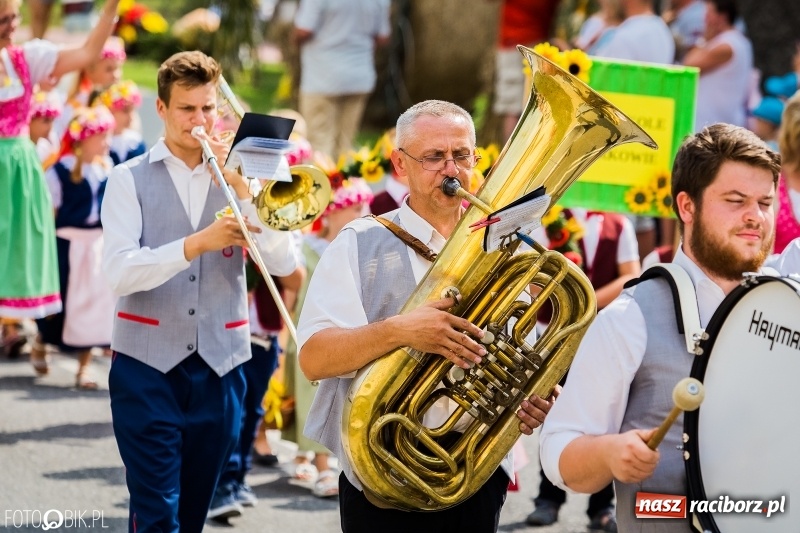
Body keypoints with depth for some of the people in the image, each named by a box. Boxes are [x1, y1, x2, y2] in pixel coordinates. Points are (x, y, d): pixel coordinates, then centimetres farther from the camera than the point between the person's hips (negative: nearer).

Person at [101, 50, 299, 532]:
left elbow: (285, 264, -3)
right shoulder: (130, 180, 2)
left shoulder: (241, 176, 10)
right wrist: (197, 243, -25)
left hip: (220, 366, 3)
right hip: (148, 365, -3)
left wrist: (244, 191, -13)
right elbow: (119, 273, -12)